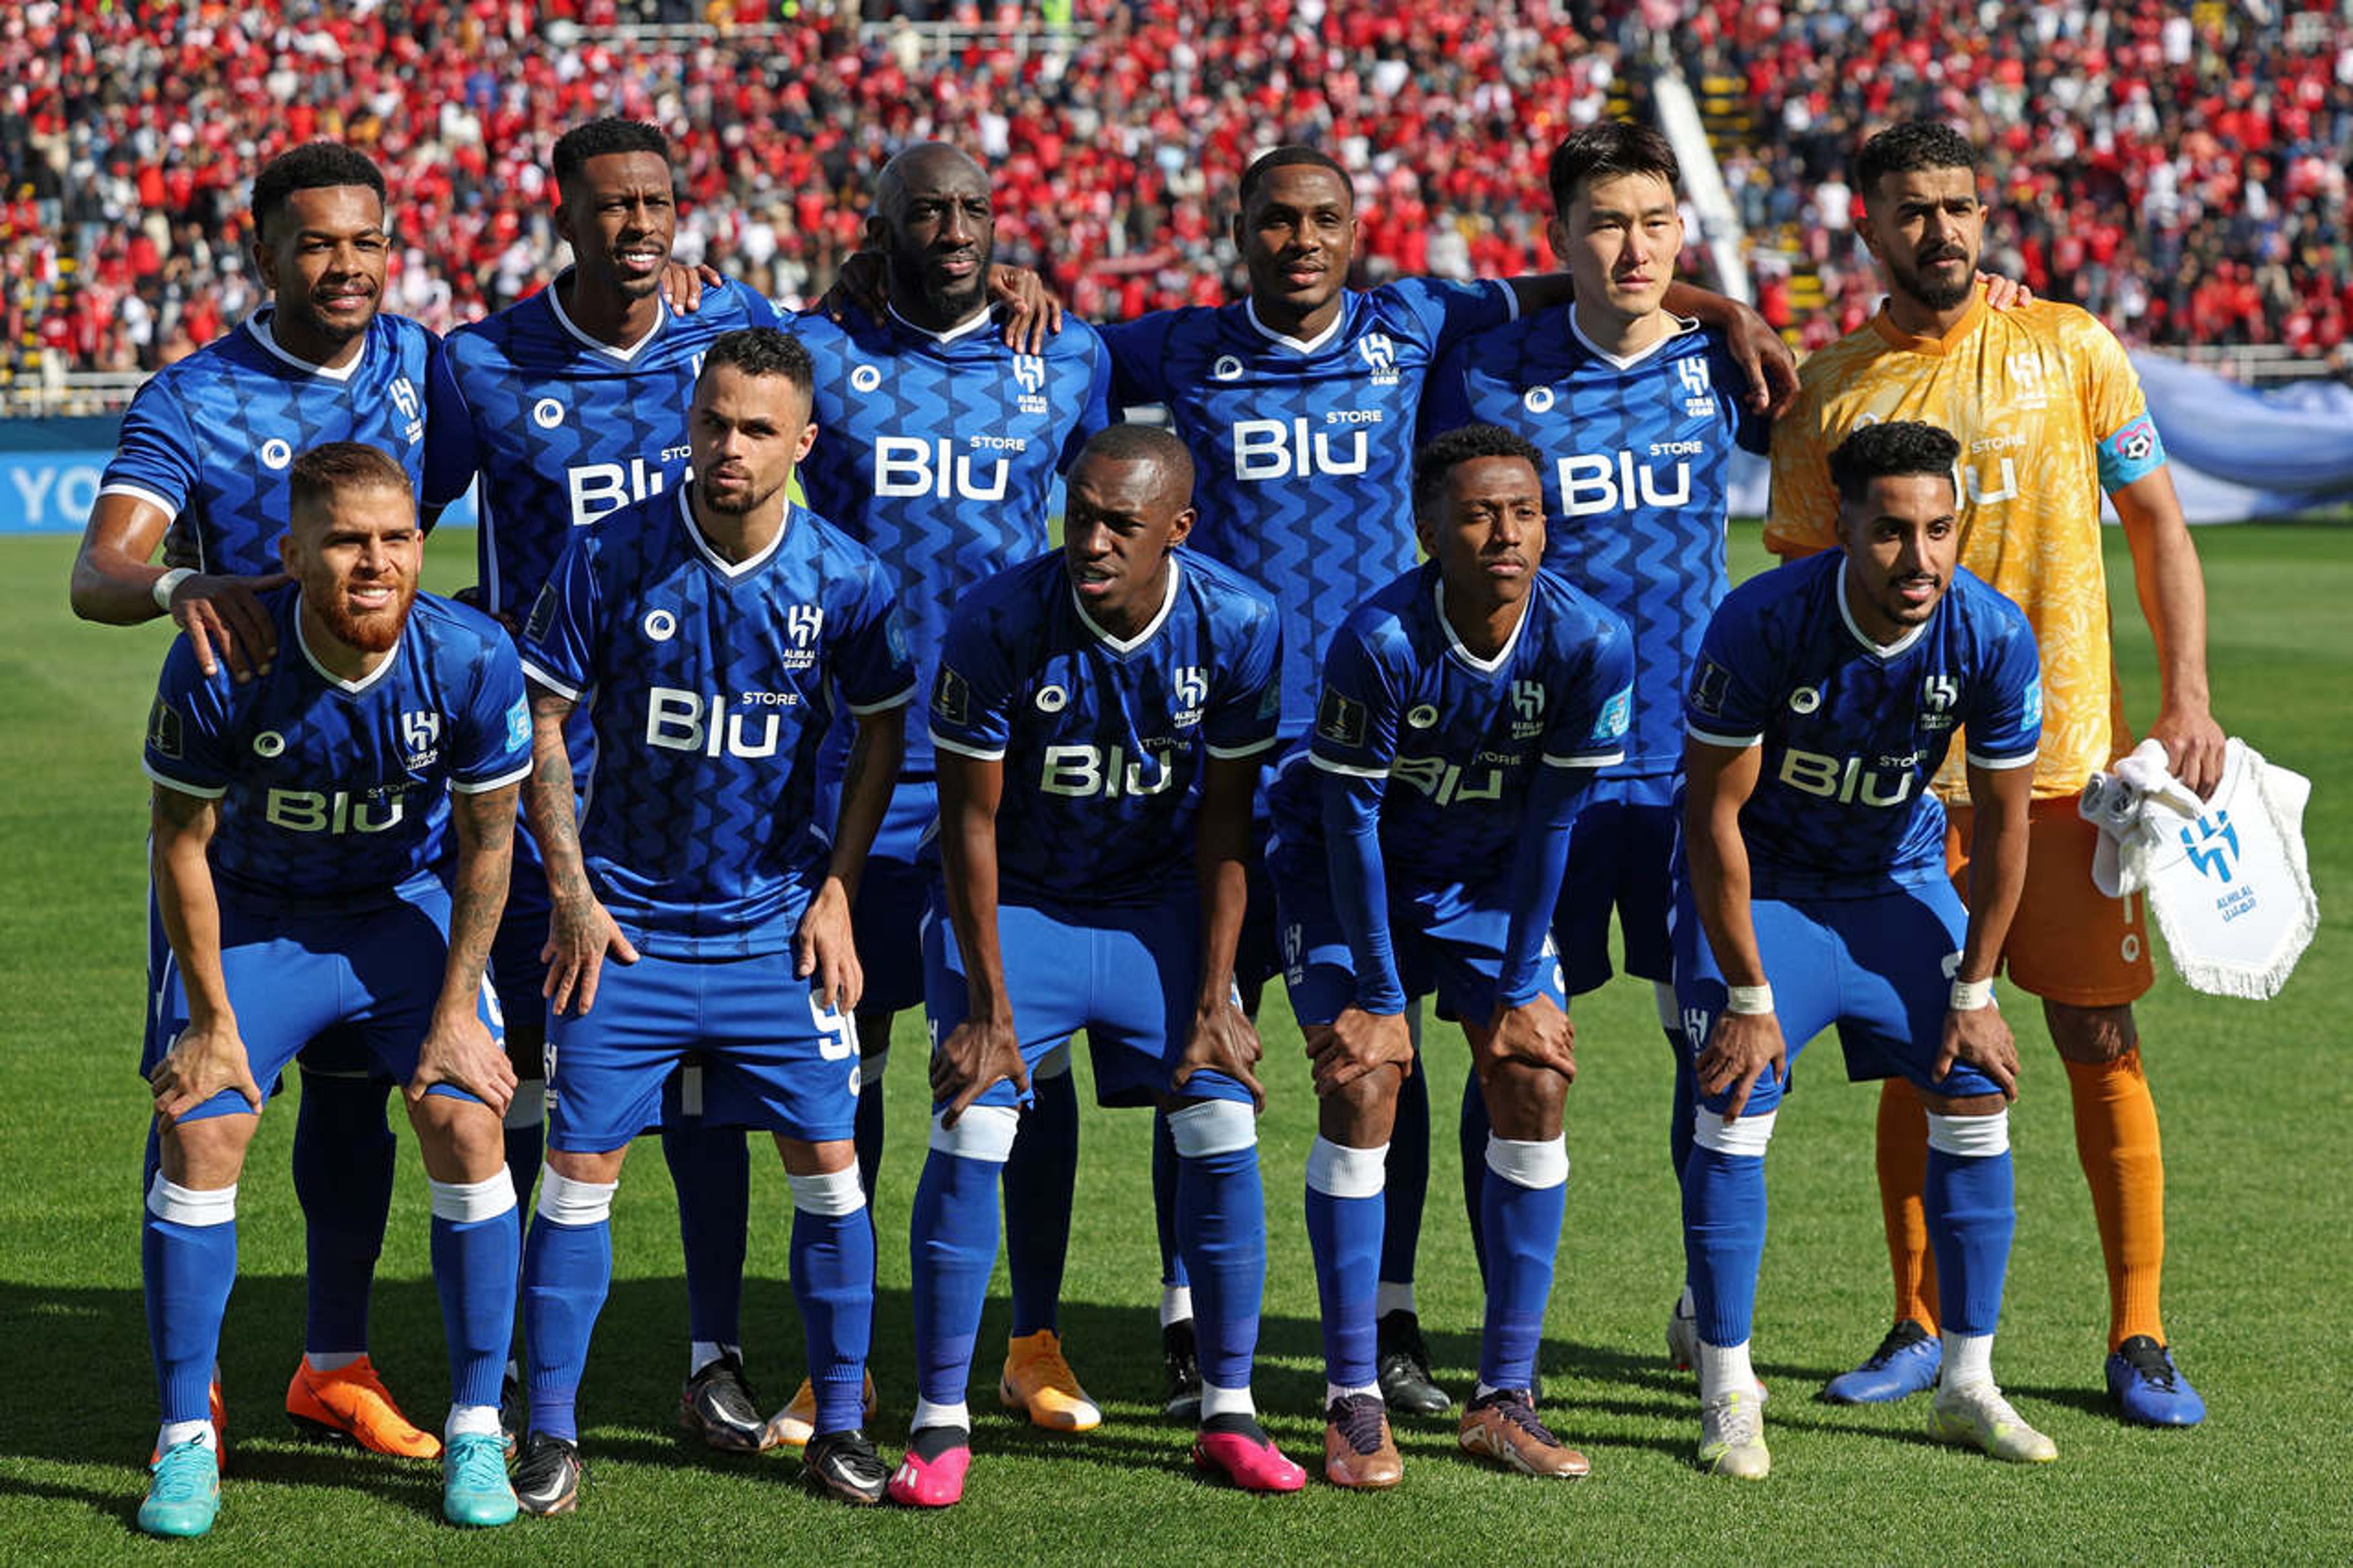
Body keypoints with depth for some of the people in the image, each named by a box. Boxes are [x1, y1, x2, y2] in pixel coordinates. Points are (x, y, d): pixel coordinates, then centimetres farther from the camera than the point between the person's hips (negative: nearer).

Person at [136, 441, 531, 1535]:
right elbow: (183, 842, -13)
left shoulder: (470, 659, -25)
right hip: (253, 912, 0)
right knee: (200, 1138, -12)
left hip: (409, 906, 1)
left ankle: (476, 1433, 1)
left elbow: (485, 843, -9)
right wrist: (211, 1020, -10)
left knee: (466, 1126, -13)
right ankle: (185, 1442, 2)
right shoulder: (219, 665, -28)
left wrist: (457, 1011, -7)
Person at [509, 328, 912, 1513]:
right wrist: (571, 894, -6)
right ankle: (550, 1433, 8)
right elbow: (543, 720, -1)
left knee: (825, 1159, 0)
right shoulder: (610, 558, -9)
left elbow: (883, 733, 7)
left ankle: (840, 1425, 13)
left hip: (779, 922, 1)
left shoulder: (844, 578, -6)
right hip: (626, 918, -1)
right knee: (580, 1160, -3)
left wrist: (836, 894, 1)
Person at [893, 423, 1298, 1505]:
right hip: (1013, 901, -2)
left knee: (1222, 1131, -6)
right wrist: (987, 1008, -16)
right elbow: (971, 822, -15)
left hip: (1160, 904, 2)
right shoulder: (998, 625, -24)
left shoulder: (1238, 627, -17)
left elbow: (1226, 824, -8)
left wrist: (1213, 1002, -10)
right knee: (967, 1139, -14)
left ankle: (1227, 1415, 7)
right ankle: (939, 1424, -2)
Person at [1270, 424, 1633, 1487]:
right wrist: (1380, 994, -18)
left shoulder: (1588, 642, -22)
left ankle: (1504, 1400, 1)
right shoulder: (1378, 641, -30)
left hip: (1488, 874, 3)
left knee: (1535, 1079, -7)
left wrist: (1518, 986, -11)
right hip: (1346, 870, -3)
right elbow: (1350, 821, -21)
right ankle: (1353, 1405, -9)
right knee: (1361, 1081, -15)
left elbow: (1550, 821, -12)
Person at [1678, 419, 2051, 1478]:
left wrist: (1973, 992, -6)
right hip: (1758, 879, -3)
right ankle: (1727, 1397, -4)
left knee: (1977, 1098, -4)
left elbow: (2002, 822, -9)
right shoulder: (1762, 623, -30)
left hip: (1898, 876, 3)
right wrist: (1749, 995, -20)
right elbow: (1716, 814, -22)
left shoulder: (1993, 636, -22)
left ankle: (1967, 1388, 8)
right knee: (1735, 1111, -16)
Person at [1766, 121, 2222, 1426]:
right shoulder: (1828, 391, 5)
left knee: (2100, 1045, 0)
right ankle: (1920, 1327, 17)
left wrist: (2185, 695, -5)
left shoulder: (2070, 350, 4)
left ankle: (2138, 1337, 8)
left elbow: (2156, 523, 6)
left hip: (2068, 763, -1)